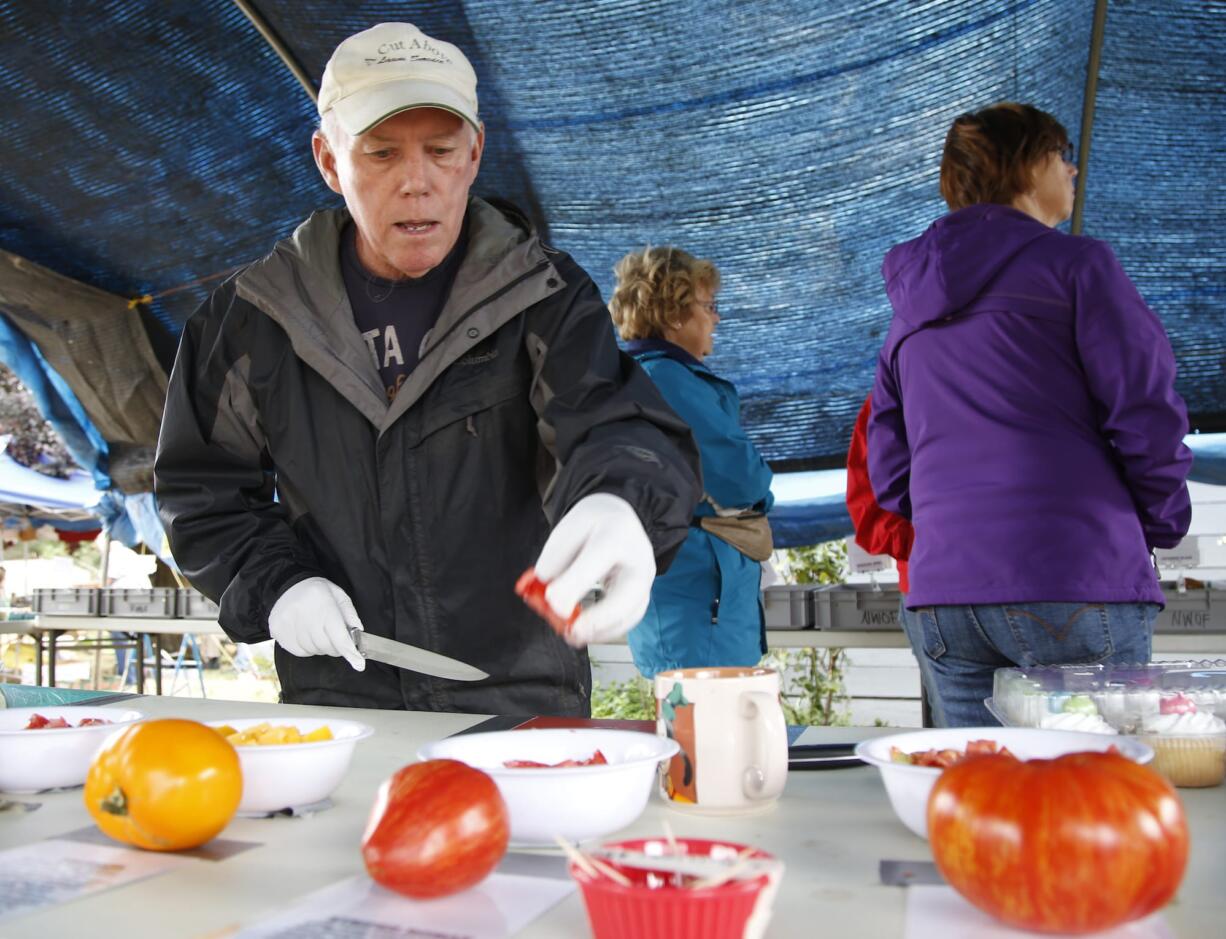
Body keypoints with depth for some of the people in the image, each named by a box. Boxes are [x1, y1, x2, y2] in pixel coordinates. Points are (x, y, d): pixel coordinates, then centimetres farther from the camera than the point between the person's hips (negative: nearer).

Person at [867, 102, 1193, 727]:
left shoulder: (911, 310, 19)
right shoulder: (1073, 265, 0)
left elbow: (888, 475, 17)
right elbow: (1148, 418, -6)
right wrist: (1160, 525, 10)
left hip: (940, 593, 6)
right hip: (1071, 586, -6)